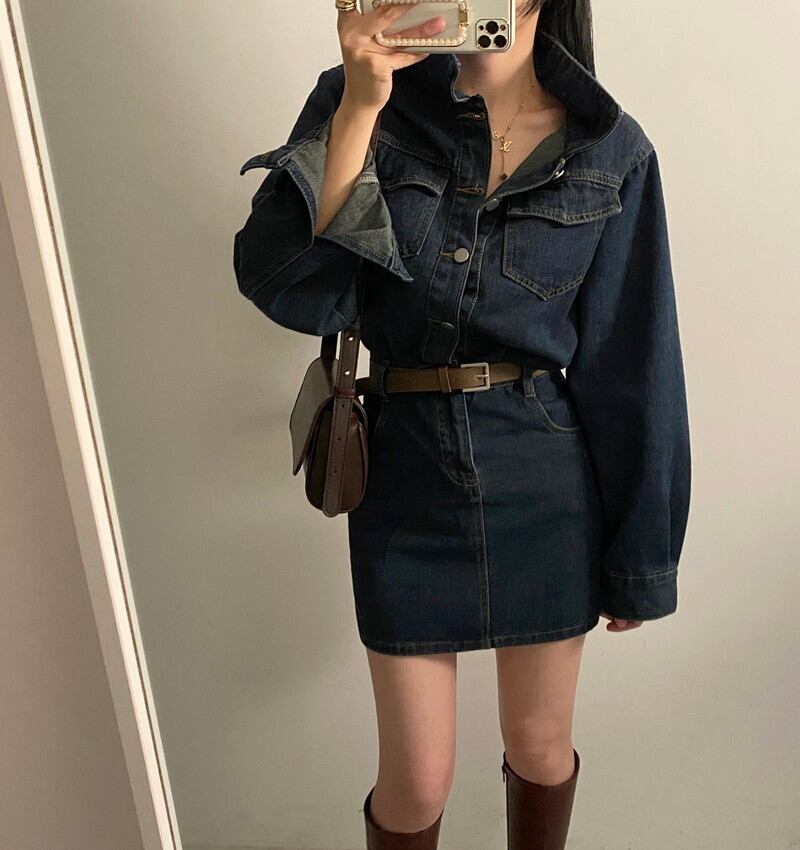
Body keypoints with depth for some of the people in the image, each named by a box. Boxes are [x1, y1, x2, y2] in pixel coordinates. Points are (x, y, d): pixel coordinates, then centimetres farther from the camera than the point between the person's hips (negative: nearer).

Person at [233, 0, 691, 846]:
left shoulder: (610, 150, -3)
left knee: (542, 751, 20)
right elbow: (292, 291, -16)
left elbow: (631, 366, -1)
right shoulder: (357, 102, -3)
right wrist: (360, 106, -21)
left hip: (548, 478, 1)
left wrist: (638, 558, 3)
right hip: (406, 470, 0)